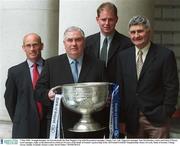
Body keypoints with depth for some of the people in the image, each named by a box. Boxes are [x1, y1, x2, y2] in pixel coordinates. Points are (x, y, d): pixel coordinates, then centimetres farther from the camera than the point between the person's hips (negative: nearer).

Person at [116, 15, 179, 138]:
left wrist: (166, 114, -10)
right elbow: (120, 87, 9)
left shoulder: (165, 55, -5)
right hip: (132, 119, 4)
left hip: (156, 119, -3)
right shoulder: (123, 56, 8)